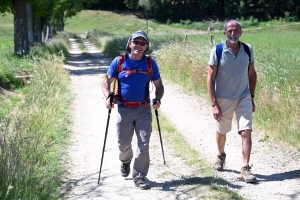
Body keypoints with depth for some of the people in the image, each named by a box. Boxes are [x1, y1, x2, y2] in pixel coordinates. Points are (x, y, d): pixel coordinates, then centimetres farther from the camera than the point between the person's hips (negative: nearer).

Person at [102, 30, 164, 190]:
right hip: (124, 109, 0)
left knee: (144, 144, -6)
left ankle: (139, 175, 8)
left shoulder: (150, 63, -1)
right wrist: (108, 97, -16)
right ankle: (125, 161, 45)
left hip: (144, 110, 0)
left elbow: (158, 85, 7)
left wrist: (158, 99, -11)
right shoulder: (119, 62, -4)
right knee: (123, 143, 11)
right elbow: (106, 82, 2)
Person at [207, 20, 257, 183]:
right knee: (222, 131, 16)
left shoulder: (248, 50, -3)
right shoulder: (217, 51, -12)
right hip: (223, 100, -1)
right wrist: (214, 104, -15)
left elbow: (252, 74, 10)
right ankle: (221, 156, 44)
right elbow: (210, 78, -10)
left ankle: (245, 168, -8)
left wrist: (252, 97, 9)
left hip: (243, 99, 1)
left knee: (246, 131, -11)